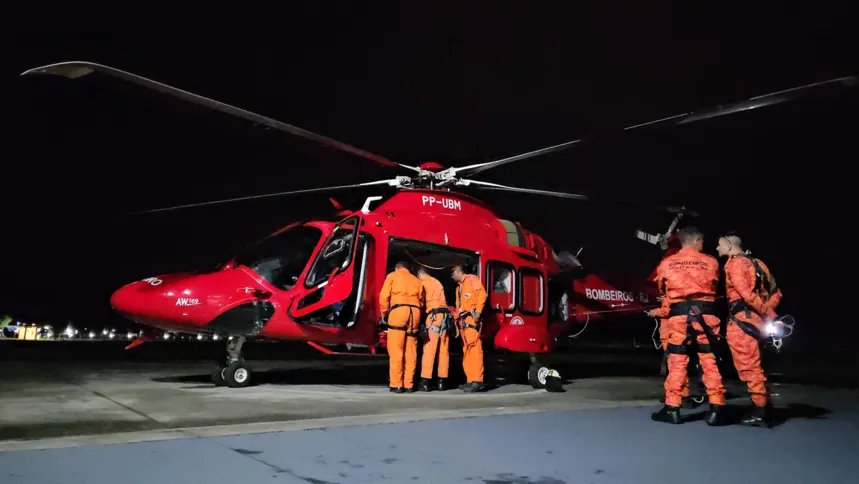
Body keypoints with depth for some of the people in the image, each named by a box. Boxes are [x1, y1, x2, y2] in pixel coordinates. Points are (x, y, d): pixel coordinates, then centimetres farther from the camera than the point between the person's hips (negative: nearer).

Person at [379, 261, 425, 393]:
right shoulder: (417, 280, 26)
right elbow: (422, 301, 16)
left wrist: (384, 313, 14)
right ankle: (409, 385, 7)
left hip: (398, 311, -4)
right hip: (415, 312, 4)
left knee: (396, 351, -4)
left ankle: (397, 385, -5)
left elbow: (384, 296, 4)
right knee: (411, 352, 6)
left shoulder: (393, 276, 16)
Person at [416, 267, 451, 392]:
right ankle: (441, 381, 8)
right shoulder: (437, 282, 23)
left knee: (429, 349, -8)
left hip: (434, 315, -7)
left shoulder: (422, 283, 2)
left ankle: (425, 382, -11)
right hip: (445, 315, 7)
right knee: (444, 350, 6)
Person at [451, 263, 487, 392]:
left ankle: (477, 380, -20)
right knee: (466, 350, 6)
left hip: (471, 318, -9)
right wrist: (456, 319, 14)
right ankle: (470, 380, 7)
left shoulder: (471, 279, 4)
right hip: (463, 321, 9)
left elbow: (482, 294, -10)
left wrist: (478, 312, -17)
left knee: (474, 347, -15)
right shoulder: (459, 287, 29)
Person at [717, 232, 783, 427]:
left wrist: (768, 314, -16)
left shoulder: (734, 263, -8)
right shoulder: (756, 263, 19)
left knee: (749, 369, -4)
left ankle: (761, 413, -1)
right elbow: (776, 293, 17)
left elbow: (747, 294, -19)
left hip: (742, 321, -9)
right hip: (754, 321, 9)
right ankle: (765, 411, 20)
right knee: (754, 368, 16)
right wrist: (768, 312, 6)